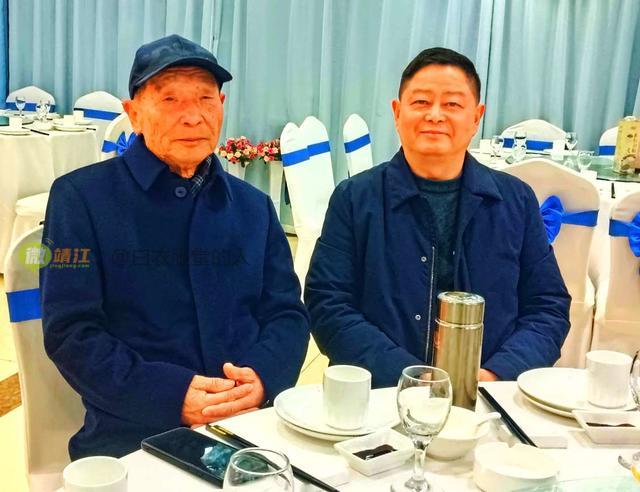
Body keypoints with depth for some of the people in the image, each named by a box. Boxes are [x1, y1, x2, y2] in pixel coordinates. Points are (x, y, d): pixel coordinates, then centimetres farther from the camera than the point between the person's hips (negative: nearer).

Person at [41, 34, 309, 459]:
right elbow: (71, 330, -6)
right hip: (133, 437, -3)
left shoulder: (253, 207, 12)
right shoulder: (81, 197, 0)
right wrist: (172, 397, -17)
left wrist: (263, 377, -11)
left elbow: (287, 312, 10)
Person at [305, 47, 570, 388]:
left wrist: (494, 375, -9)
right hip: (377, 399, -1)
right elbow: (327, 306, -2)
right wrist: (411, 378, -14)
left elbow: (548, 307, 9)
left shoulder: (516, 201, 9)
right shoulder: (355, 198, 4)